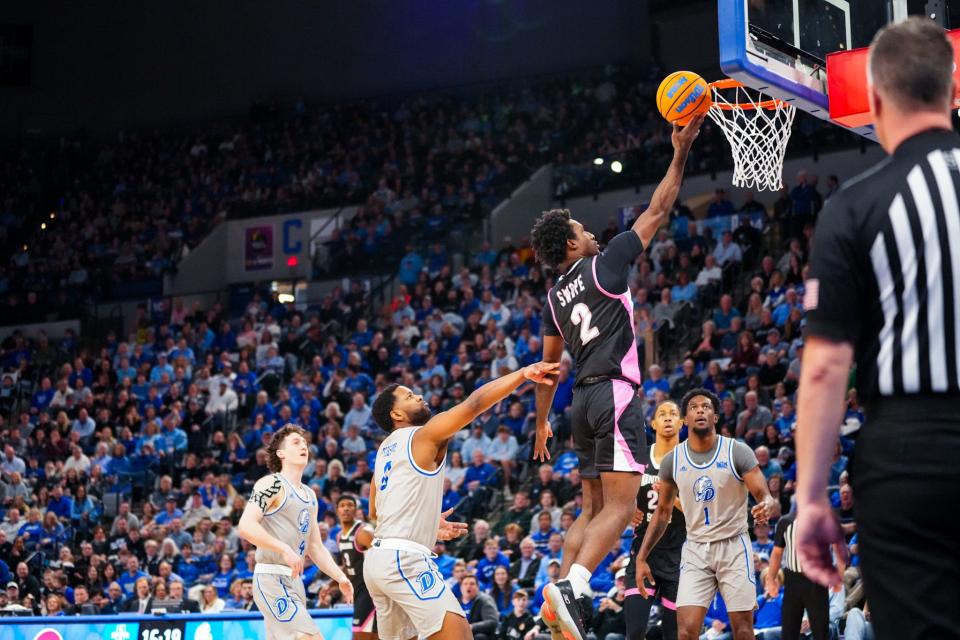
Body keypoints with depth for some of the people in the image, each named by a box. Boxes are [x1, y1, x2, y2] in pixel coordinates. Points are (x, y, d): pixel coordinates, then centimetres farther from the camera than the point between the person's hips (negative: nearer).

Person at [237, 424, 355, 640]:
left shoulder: (310, 496, 20)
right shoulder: (271, 484, -7)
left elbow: (315, 547, 25)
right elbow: (246, 526, -20)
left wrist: (340, 577, 13)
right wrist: (284, 549, -27)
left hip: (294, 580, 9)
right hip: (272, 579, -9)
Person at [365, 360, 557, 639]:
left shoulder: (385, 449, 20)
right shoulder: (423, 436, -5)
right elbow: (473, 404, -18)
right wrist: (523, 373, -21)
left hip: (377, 559, 10)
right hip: (405, 560, -10)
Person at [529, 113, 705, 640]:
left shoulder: (555, 298, 16)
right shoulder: (603, 266, -4)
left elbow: (549, 366, 21)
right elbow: (657, 212, -1)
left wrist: (542, 422, 30)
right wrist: (680, 153, 4)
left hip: (585, 400, 8)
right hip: (615, 393, -8)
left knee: (594, 508, 12)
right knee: (620, 506, -12)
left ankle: (561, 595, 2)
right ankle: (571, 586, -27)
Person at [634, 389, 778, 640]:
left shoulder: (737, 452, -8)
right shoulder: (672, 460, 1)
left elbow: (765, 496, -14)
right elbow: (663, 512, 11)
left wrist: (767, 507, -39)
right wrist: (641, 558, 7)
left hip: (733, 546, -2)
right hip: (695, 551, 2)